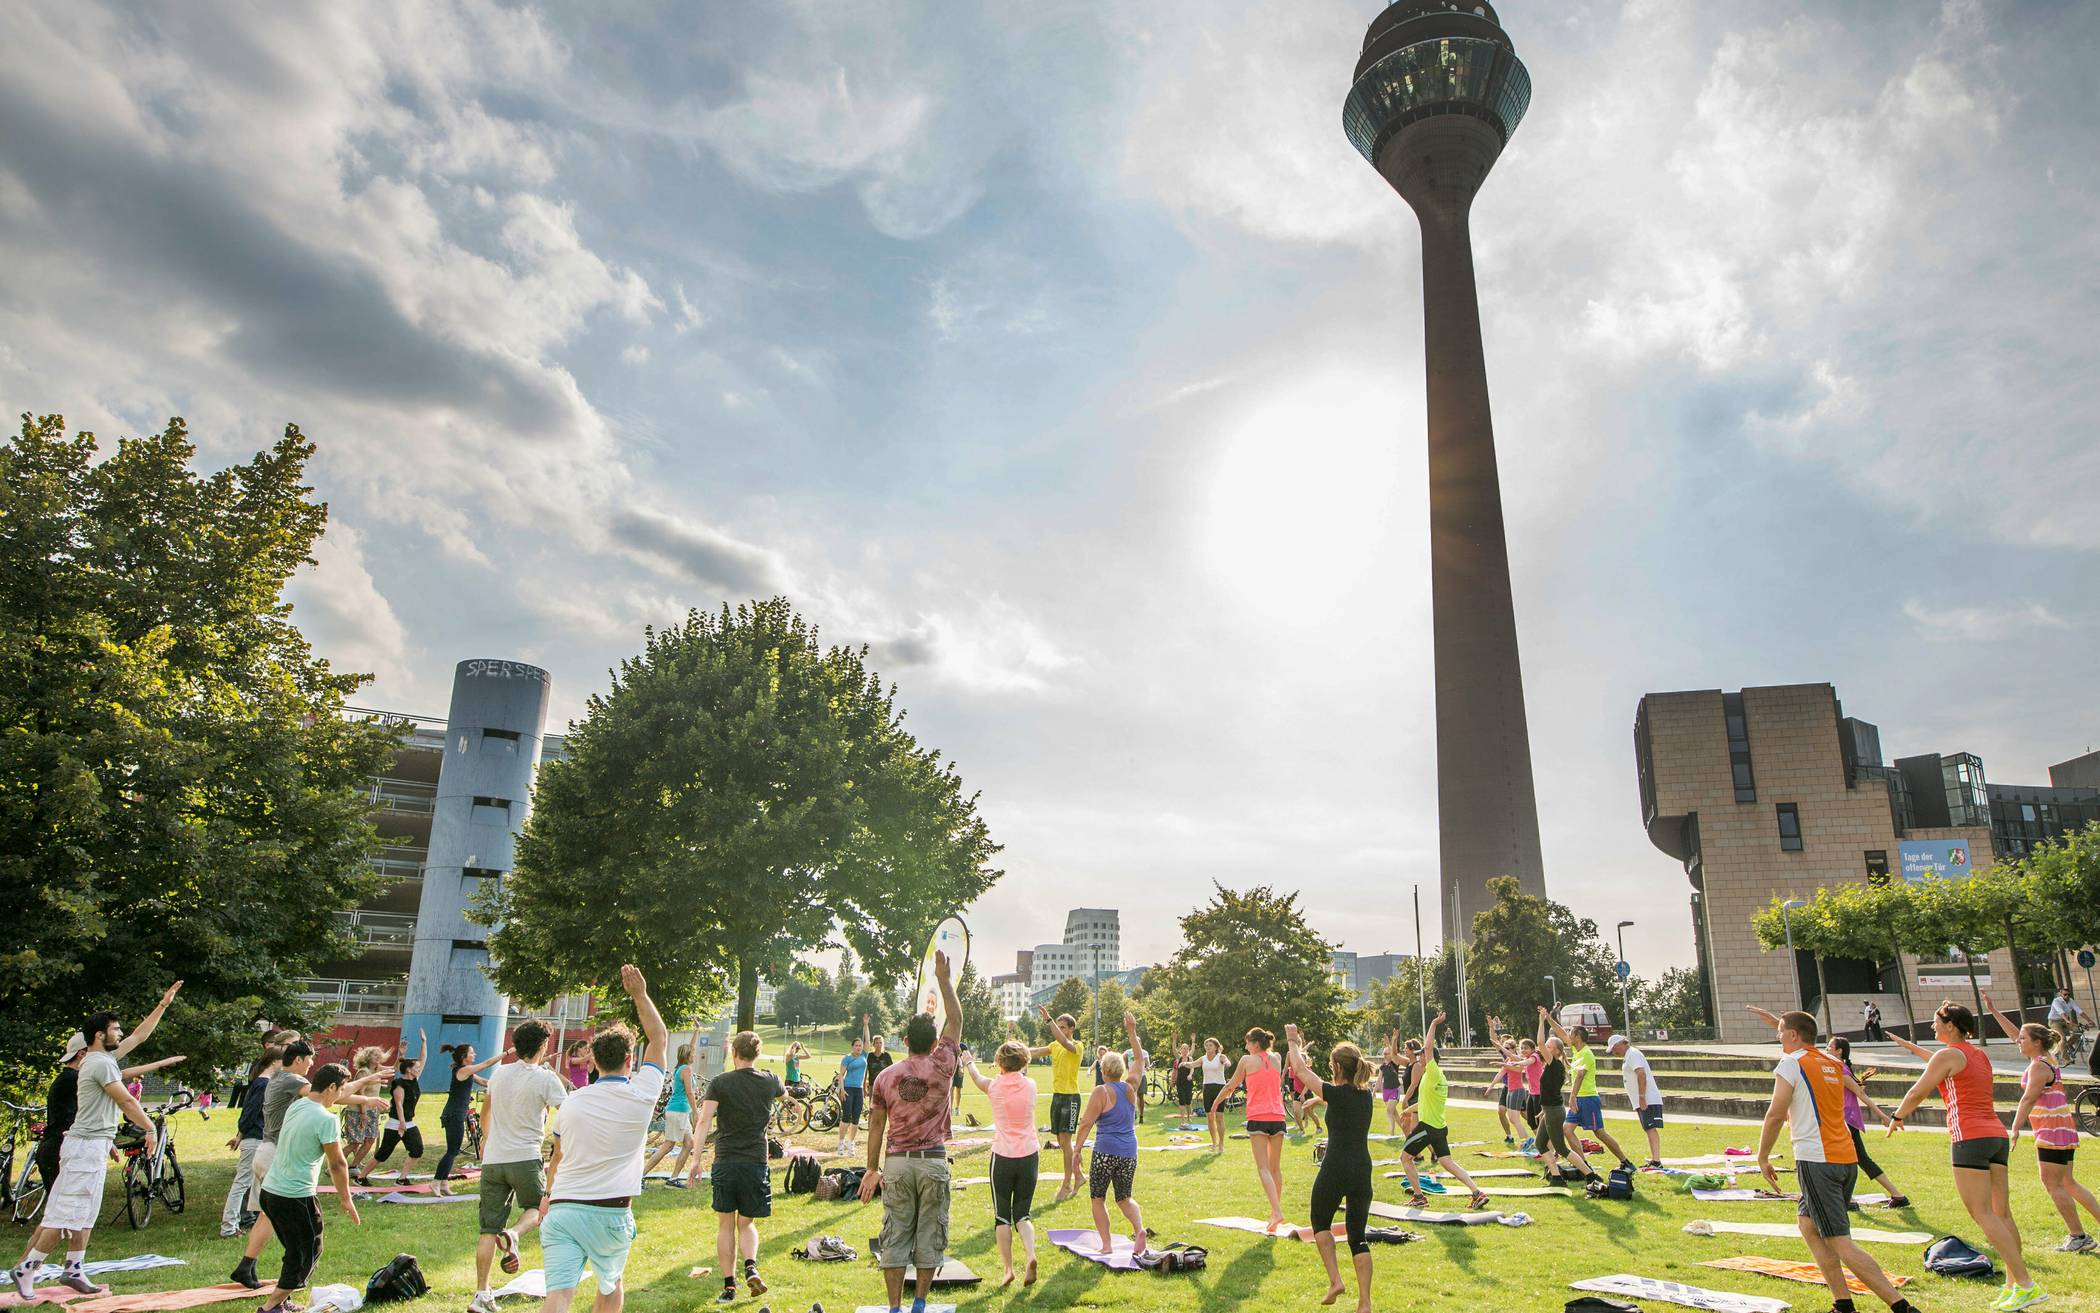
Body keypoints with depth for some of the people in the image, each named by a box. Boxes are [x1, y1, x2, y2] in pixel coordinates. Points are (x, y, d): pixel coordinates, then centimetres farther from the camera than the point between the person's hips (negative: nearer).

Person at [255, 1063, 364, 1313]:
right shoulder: (326, 1119, -19)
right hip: (296, 1197, -9)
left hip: (269, 1190, 9)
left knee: (294, 1251, 23)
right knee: (309, 1253, 6)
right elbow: (337, 1164, -12)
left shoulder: (296, 1105, 4)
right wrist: (346, 1199, -1)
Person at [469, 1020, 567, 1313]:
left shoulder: (499, 1073, 7)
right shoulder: (547, 1079, -9)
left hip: (492, 1159, 4)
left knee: (488, 1229, 10)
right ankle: (513, 1234, -12)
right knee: (536, 1208, 19)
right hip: (525, 1158, -4)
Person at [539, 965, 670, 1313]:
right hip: (610, 1215, -1)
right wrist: (640, 994, 12)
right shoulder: (640, 1096, -5)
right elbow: (660, 1038, 7)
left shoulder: (571, 1102, 5)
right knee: (612, 1284, 24)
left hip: (562, 1209, 1)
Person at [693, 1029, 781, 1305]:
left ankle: (729, 1285, 9)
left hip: (725, 1162, -1)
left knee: (725, 1225, 12)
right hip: (756, 1163, 1)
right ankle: (750, 1266, -10)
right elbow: (784, 1092, 27)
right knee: (747, 1223, 15)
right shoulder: (770, 1082, 3)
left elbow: (704, 1121, -13)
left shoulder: (719, 1083, -3)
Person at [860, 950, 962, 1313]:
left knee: (895, 1235, 8)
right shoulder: (941, 1067, -6)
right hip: (933, 1161, -1)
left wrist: (872, 1168, 12)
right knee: (930, 1235, 9)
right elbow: (955, 1019, 3)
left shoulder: (886, 1077, 0)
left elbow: (876, 1124, 4)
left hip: (896, 1163, 2)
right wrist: (944, 978, 8)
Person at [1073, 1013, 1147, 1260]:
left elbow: (1086, 1123, -10)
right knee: (1124, 1197, 18)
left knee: (1098, 1198, 11)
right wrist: (1132, 1032, 20)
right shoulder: (1131, 1087, 5)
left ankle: (1106, 1245, 4)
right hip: (1129, 1152, 5)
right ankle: (1139, 1229, -7)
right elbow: (1140, 1059, 18)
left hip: (1106, 1151, -5)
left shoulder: (1102, 1091, -9)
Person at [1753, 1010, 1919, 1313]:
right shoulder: (1833, 1064, 14)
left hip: (1816, 1162, -8)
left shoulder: (1791, 1063, -7)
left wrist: (1763, 1158, -1)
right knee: (1807, 1223, 18)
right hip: (1847, 1160, 8)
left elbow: (1775, 1116, -11)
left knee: (1841, 1242, -6)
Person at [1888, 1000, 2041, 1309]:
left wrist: (1896, 1117, 13)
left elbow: (1917, 1093, -3)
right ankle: (2013, 1284, 9)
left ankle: (2026, 1284, -12)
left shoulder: (1948, 1054, -6)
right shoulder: (1981, 1055, 17)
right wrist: (1909, 1046, 48)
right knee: (2002, 1214, 8)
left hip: (1970, 1138, -9)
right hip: (1997, 1136, 9)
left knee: (1983, 1215, -8)